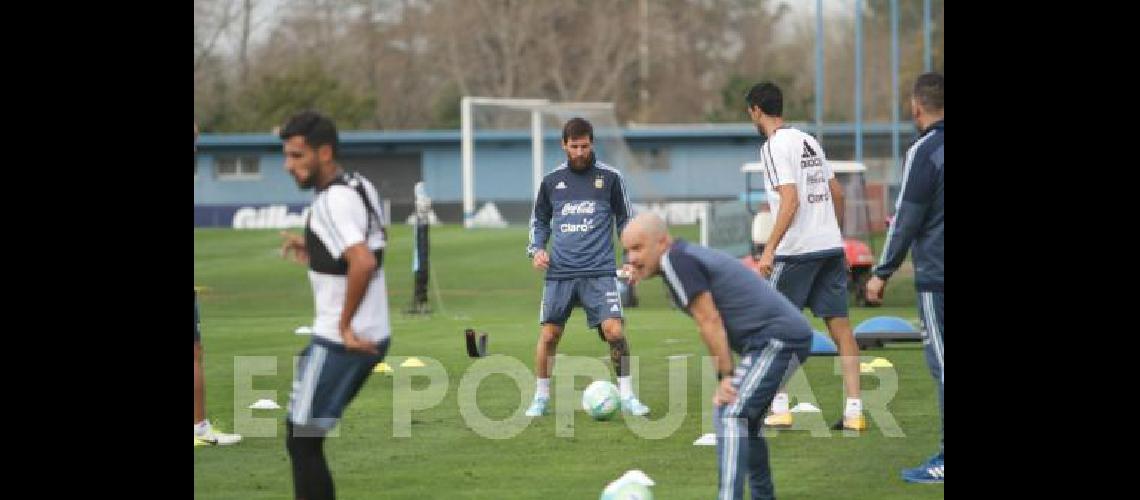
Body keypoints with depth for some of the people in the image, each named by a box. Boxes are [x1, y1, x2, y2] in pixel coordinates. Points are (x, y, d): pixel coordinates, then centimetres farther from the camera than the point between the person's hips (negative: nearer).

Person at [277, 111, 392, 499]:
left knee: (301, 440, -3)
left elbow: (364, 263, -32)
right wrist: (312, 250, 16)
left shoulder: (333, 200, -19)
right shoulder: (361, 187, 10)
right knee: (307, 433, 20)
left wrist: (345, 325, -22)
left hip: (340, 343, -9)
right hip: (373, 335, 9)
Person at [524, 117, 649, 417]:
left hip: (599, 271, -2)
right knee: (549, 335, 0)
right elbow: (539, 221, 20)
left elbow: (625, 220, 11)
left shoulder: (609, 178, 3)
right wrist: (536, 249, 3)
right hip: (560, 272, 2)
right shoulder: (552, 181, 8)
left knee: (614, 330, -15)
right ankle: (541, 398, 16)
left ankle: (627, 395, -1)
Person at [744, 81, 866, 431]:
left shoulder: (774, 147, -10)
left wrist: (769, 250, -18)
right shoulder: (809, 141, 15)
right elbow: (837, 193, 18)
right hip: (831, 246, 7)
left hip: (797, 251, -7)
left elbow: (790, 201, -18)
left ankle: (780, 408, 3)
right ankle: (854, 411, -1)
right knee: (840, 326, 4)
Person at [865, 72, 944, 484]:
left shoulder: (925, 152, -11)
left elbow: (906, 220, -11)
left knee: (942, 363, -5)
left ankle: (945, 460, -4)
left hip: (936, 276, -7)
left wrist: (882, 274, -4)